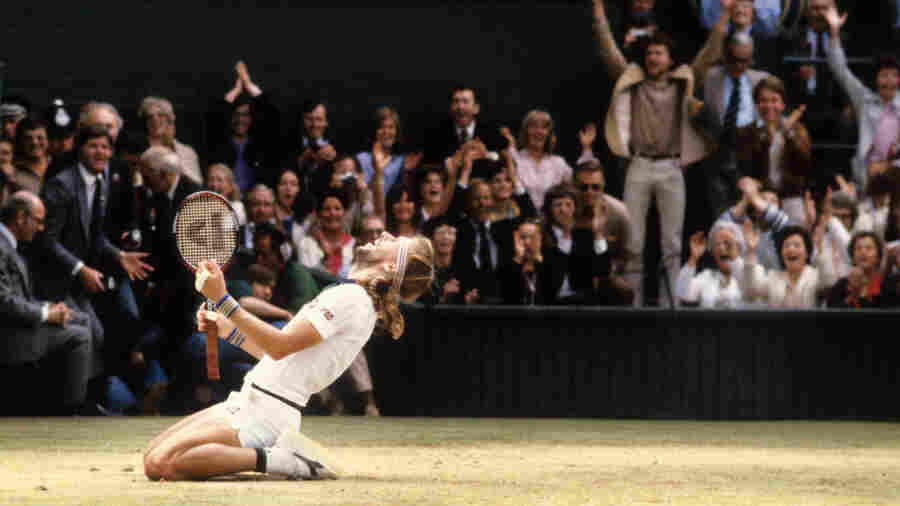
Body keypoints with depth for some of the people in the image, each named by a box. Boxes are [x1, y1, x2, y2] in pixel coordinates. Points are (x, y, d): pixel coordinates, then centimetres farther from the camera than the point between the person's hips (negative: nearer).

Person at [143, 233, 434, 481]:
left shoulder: (350, 298, -13)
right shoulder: (350, 296, 18)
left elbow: (280, 346, -21)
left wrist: (223, 299, -22)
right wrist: (229, 330, 14)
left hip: (263, 418, -10)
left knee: (161, 464, -23)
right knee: (151, 455, 10)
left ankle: (273, 459, -14)